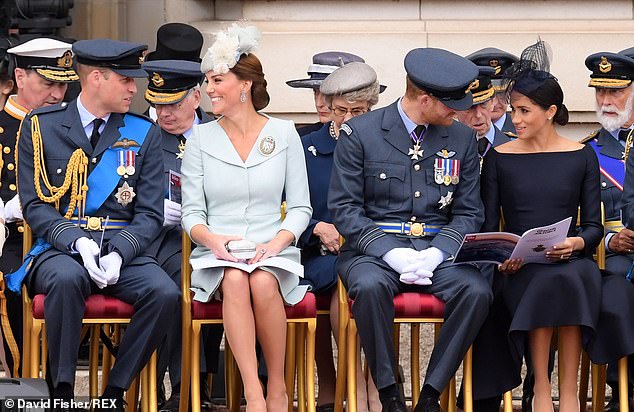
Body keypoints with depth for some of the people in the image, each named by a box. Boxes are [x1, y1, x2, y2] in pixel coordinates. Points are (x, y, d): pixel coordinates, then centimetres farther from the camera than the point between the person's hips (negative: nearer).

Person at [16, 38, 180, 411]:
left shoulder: (144, 134, 10)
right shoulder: (41, 126, 5)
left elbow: (150, 213, 6)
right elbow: (35, 205, 0)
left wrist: (119, 253, -14)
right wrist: (77, 242, -18)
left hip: (121, 248, 2)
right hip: (60, 248, -2)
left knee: (165, 294, -27)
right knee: (67, 278, -37)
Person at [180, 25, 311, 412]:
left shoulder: (284, 133, 7)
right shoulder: (201, 138, 9)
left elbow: (301, 207, 7)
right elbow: (191, 213, 7)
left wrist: (277, 242, -12)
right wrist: (212, 239, -15)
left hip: (272, 251, 0)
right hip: (217, 253, 0)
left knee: (263, 283, -35)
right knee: (235, 282, -35)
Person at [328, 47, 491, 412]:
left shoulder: (462, 139, 10)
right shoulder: (360, 133, -1)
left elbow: (469, 213, 10)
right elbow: (345, 209, -3)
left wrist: (436, 253, -10)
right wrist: (392, 253, -17)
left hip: (438, 249, 3)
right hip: (375, 246, -3)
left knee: (477, 290, -28)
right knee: (370, 286, -37)